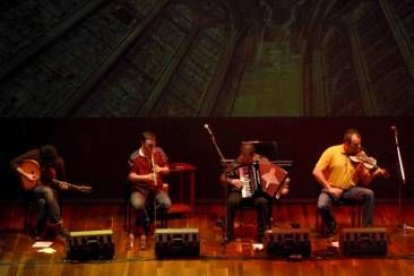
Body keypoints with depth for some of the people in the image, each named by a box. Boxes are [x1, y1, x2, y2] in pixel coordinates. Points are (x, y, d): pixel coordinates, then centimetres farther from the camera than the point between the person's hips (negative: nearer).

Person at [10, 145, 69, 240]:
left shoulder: (58, 161, -8)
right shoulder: (34, 155, -14)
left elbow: (62, 179, 6)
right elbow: (13, 163, -13)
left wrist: (63, 185, -17)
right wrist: (25, 174, -22)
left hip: (50, 189, 1)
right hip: (34, 187, -1)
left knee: (43, 202, -35)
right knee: (47, 191, -37)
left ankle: (39, 232, -18)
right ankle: (58, 225, -34)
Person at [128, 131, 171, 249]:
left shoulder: (159, 152, -1)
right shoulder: (135, 157, -12)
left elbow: (167, 169, 8)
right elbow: (131, 176, -12)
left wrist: (160, 169, -15)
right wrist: (145, 177, -28)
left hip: (157, 187, 3)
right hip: (140, 188, -3)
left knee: (167, 204, -27)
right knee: (137, 204, -36)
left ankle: (144, 218, -3)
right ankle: (147, 226, -7)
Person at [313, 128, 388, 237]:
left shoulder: (360, 156, -1)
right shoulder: (331, 151, -10)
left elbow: (365, 182, 3)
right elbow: (316, 172, -13)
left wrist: (374, 174, -18)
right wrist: (329, 188, -17)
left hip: (350, 190, 3)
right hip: (333, 189, -3)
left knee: (369, 194, -23)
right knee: (322, 206, -32)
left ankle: (367, 228, -11)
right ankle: (332, 228, 0)